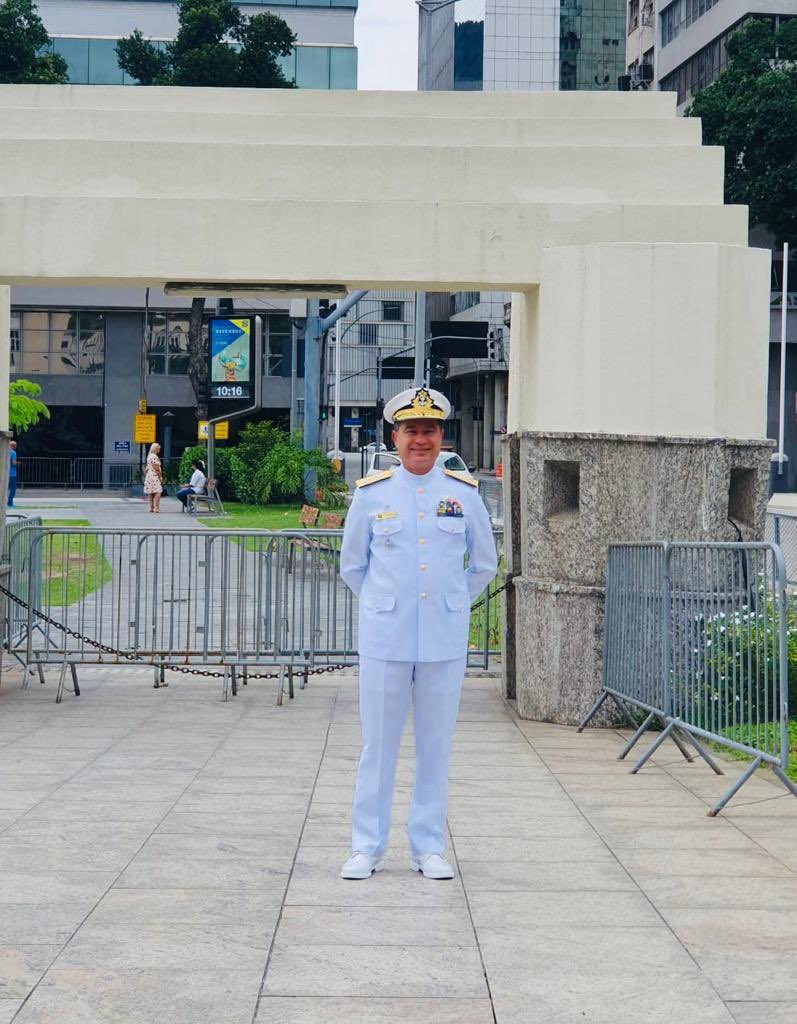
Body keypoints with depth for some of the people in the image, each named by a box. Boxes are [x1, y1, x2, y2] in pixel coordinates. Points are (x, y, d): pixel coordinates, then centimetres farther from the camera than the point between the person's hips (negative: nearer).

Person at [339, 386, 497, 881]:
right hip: (385, 639, -1)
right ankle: (368, 847, 13)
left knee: (436, 747, 7)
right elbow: (352, 566, 12)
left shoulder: (464, 493, 3)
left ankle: (429, 847, 16)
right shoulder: (371, 493, 1)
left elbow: (484, 564, 15)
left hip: (445, 641, 1)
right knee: (378, 746, 4)